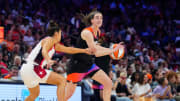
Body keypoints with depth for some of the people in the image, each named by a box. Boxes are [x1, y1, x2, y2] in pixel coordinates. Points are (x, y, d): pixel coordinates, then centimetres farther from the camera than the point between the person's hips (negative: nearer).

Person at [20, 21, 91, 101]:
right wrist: (48, 60, -44)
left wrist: (84, 50, 38)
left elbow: (68, 49, 33)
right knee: (62, 81, -10)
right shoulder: (49, 40, -4)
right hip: (33, 68, -10)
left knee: (35, 94, 30)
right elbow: (44, 51, -25)